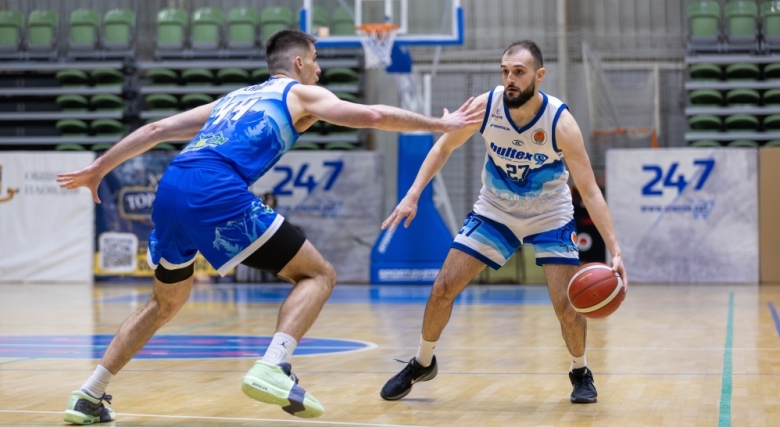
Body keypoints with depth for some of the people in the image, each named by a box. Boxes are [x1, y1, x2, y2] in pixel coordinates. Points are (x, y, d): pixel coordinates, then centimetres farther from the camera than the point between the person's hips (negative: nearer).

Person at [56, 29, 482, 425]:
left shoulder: (232, 98, 35)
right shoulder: (302, 93, 19)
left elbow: (157, 129, 32)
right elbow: (374, 116, 9)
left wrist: (97, 169, 38)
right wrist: (440, 124, 20)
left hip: (171, 188, 7)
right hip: (217, 190, -7)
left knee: (167, 300, 28)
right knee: (318, 274, 5)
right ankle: (272, 368, -17)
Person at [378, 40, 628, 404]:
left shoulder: (560, 123, -28)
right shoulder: (484, 107, -21)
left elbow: (590, 191, -25)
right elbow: (444, 147, -3)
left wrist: (614, 250, -33)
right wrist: (412, 196, -12)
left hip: (549, 217, -2)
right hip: (495, 211, 2)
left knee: (567, 306, -11)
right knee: (443, 289, -3)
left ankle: (580, 372, 18)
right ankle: (422, 364, 21)